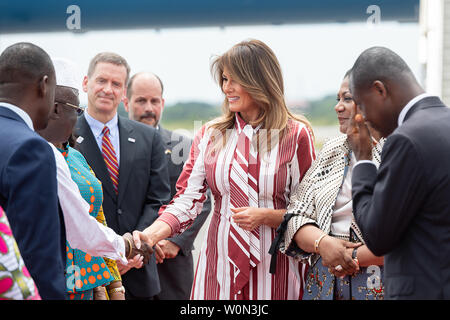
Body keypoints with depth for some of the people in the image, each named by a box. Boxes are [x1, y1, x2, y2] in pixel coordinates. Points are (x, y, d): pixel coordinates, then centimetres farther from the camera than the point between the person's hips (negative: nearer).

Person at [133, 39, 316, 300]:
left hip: (275, 267, -2)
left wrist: (267, 216, -15)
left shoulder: (296, 135, -1)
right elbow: (187, 199, -2)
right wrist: (151, 234, -18)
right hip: (219, 266, 2)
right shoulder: (211, 135, 6)